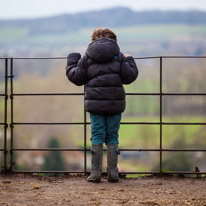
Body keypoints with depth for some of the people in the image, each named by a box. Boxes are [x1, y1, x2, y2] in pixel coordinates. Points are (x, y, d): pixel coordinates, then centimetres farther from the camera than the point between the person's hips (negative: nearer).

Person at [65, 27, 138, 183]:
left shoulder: (87, 57, 6)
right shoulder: (119, 56, 4)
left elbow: (76, 78, 9)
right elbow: (129, 77, 3)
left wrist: (72, 61, 25)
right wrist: (129, 61, 20)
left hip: (95, 102, 0)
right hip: (115, 104, 0)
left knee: (97, 137, 4)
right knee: (112, 137, 6)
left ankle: (95, 173, 0)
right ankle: (113, 173, 3)